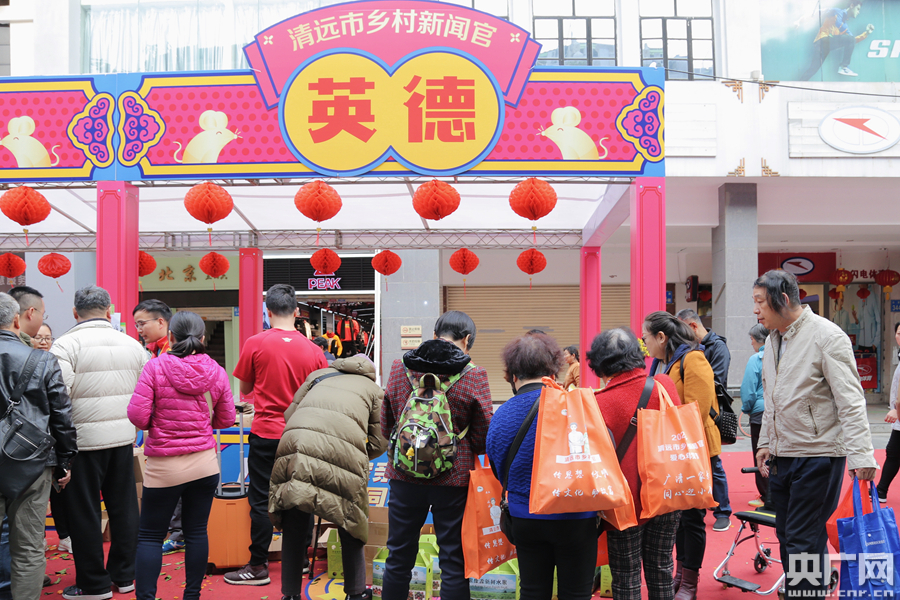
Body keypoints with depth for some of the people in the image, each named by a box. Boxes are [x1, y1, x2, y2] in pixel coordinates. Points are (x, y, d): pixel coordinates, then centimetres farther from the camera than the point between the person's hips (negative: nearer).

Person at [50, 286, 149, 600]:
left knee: (84, 511, 6)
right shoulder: (131, 344, 7)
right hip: (124, 437, 5)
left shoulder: (66, 344, -9)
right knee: (123, 506, 14)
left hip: (84, 439, -5)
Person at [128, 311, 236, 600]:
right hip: (205, 463, 3)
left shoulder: (155, 367, -10)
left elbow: (137, 416, -13)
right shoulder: (216, 372, -1)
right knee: (197, 532, 12)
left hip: (164, 466, -3)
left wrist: (159, 422, 8)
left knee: (150, 536, 8)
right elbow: (226, 419, 6)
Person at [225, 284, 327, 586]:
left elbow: (245, 389, 4)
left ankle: (258, 567, 11)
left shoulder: (255, 344, -8)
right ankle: (300, 558, 25)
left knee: (261, 500, 6)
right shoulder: (313, 350, -4)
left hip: (266, 433, -2)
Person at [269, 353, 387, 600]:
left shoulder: (319, 374, 29)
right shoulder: (374, 390, 24)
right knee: (350, 528, 17)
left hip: (295, 441, 2)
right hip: (343, 452, -1)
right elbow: (379, 443, 17)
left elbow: (289, 414, 23)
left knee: (293, 528, 15)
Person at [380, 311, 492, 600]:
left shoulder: (399, 368, -1)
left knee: (399, 560, 16)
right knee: (454, 565, 9)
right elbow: (483, 440, -7)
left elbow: (386, 427, 6)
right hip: (453, 479, -2)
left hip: (405, 478, 3)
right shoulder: (473, 375, -10)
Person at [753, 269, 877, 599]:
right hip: (782, 455, 8)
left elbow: (850, 400, -17)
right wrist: (765, 443, 19)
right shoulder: (773, 340, 12)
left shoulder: (826, 335, -12)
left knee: (803, 541, -6)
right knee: (786, 537, 14)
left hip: (817, 456, -8)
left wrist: (861, 454, -22)